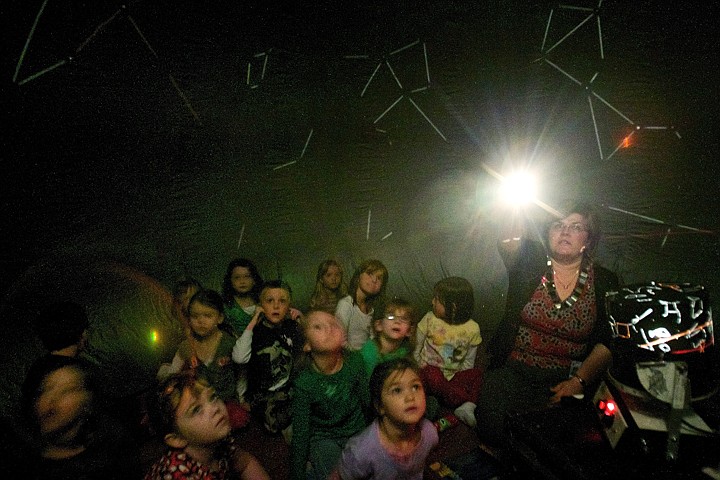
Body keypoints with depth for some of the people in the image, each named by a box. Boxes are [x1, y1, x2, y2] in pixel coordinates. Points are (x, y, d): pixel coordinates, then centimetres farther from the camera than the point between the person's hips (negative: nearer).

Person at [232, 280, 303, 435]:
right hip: (262, 392, -3)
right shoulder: (256, 330, -6)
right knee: (278, 421, -28)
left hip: (289, 387, 4)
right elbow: (239, 358, -24)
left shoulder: (292, 327, 4)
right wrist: (252, 324, -18)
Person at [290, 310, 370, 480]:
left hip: (357, 430, 3)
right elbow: (300, 433, -13)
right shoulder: (304, 383, -23)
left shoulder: (355, 361, -16)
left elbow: (367, 400, 1)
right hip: (324, 438, -3)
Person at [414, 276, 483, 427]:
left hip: (454, 374, 2)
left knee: (477, 374, -23)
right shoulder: (430, 319, -8)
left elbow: (469, 360, 2)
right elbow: (415, 347, 1)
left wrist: (461, 378, -8)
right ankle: (468, 403, -25)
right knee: (432, 376, -34)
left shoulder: (472, 329, -7)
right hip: (430, 369, -1)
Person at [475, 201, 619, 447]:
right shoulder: (530, 262, 4)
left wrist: (579, 381, -13)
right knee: (496, 427, -26)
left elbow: (608, 342, 0)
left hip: (566, 380, 1)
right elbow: (507, 240, -19)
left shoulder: (605, 282, 7)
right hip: (514, 371, -1)